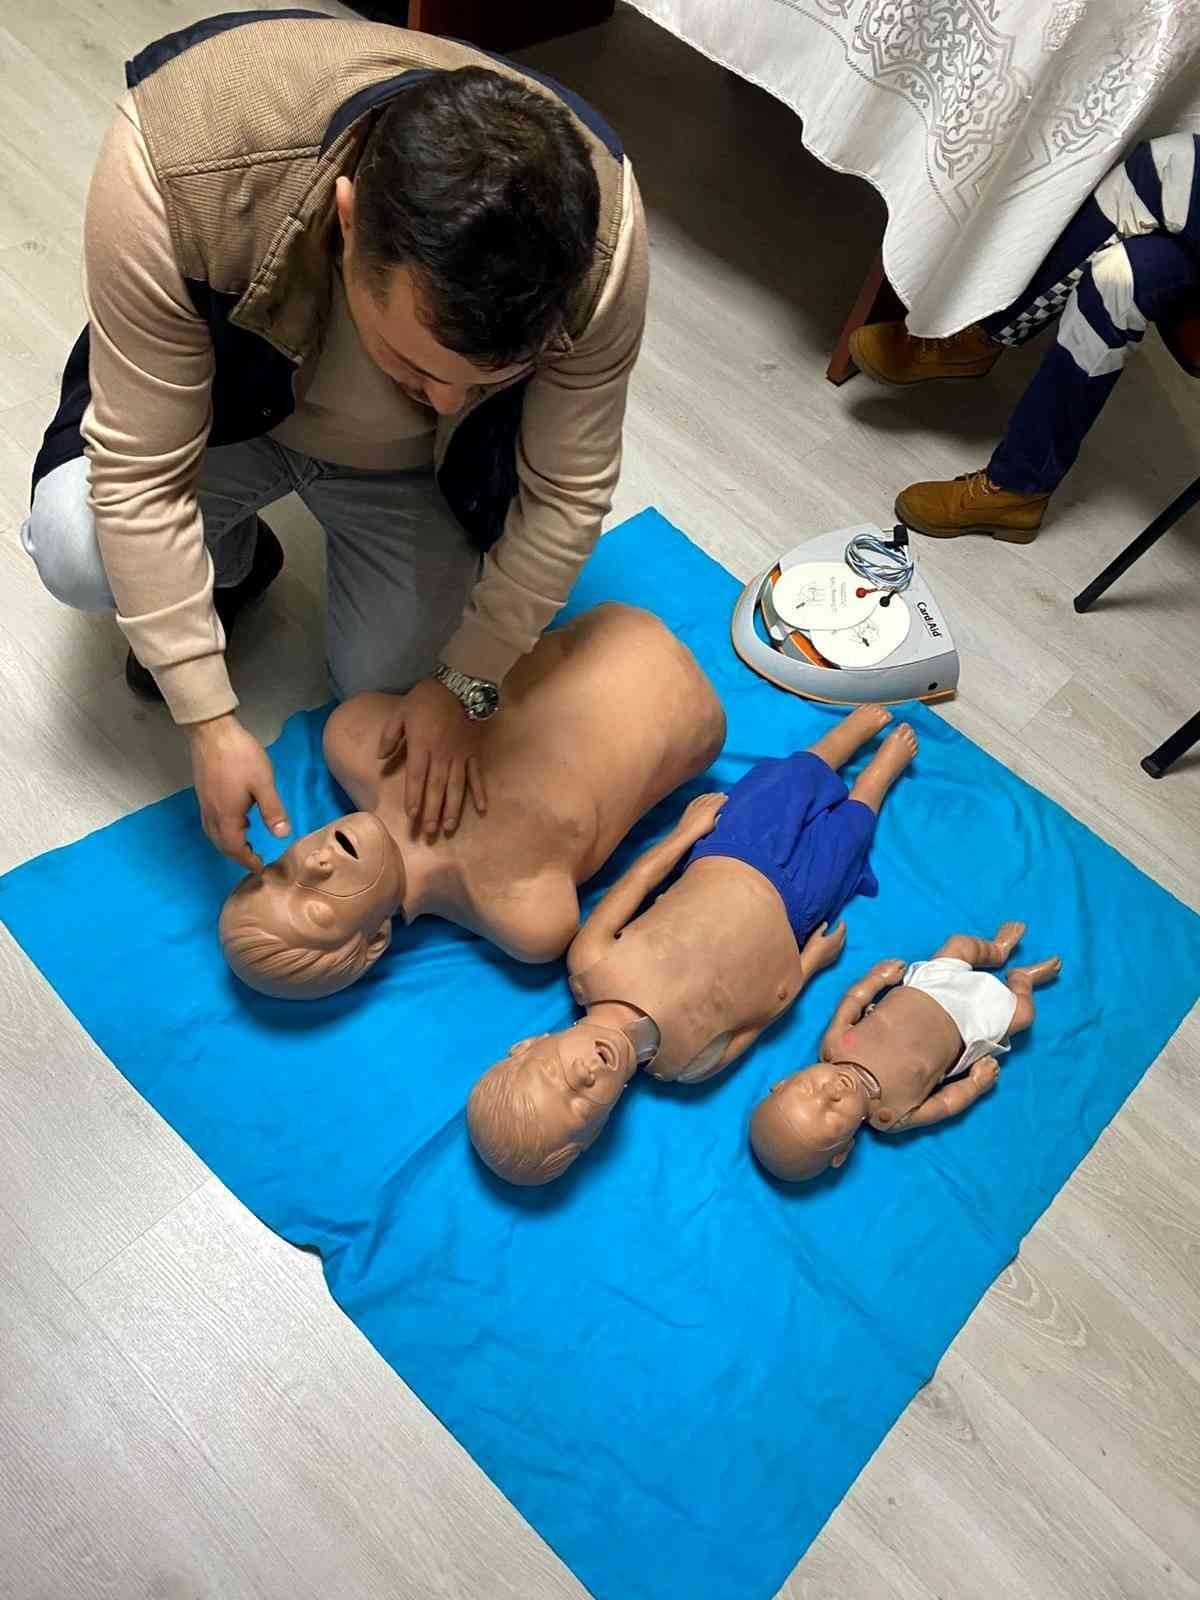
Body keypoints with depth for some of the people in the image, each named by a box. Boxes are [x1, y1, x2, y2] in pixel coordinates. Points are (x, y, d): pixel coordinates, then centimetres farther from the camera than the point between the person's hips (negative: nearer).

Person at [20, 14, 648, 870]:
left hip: (410, 457, 1)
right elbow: (139, 472, -30)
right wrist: (210, 720, -30)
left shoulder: (599, 240, -35)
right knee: (76, 550, -25)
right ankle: (235, 563, 10)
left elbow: (567, 495, -21)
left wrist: (468, 682, -18)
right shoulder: (176, 165, -40)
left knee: (390, 690, -2)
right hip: (222, 400, 0)